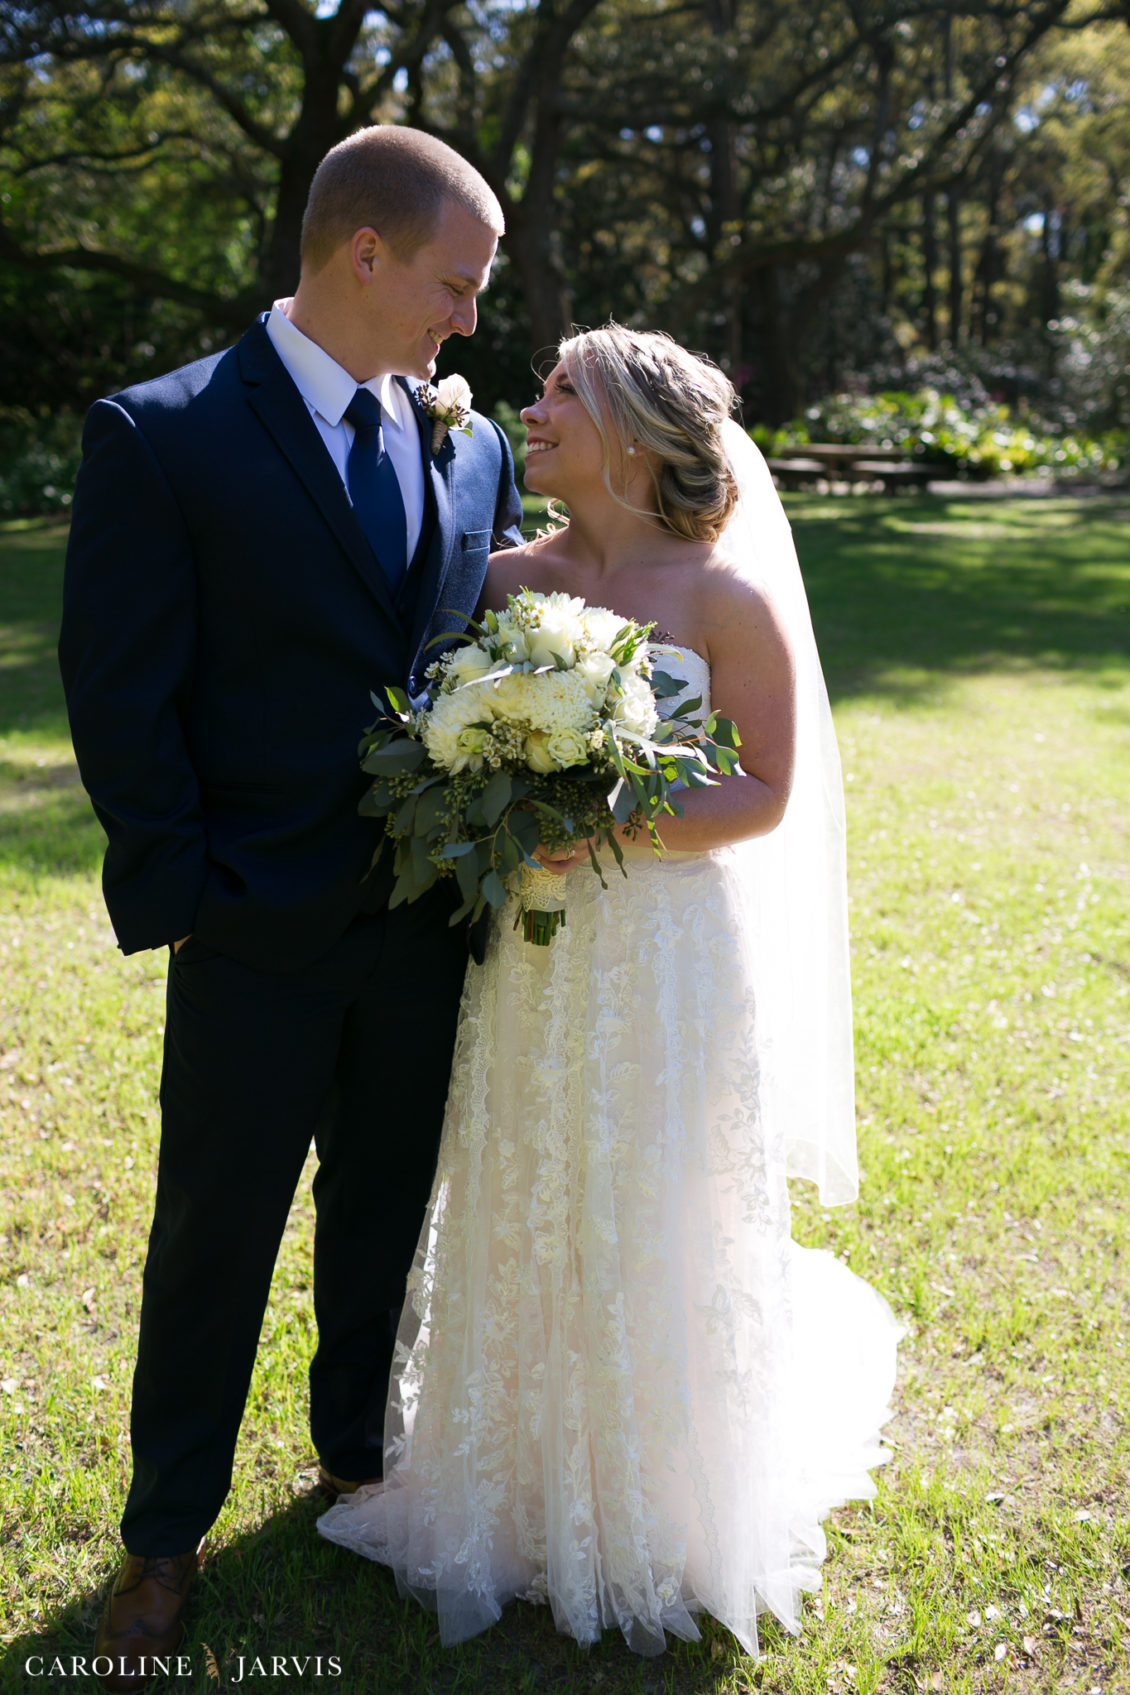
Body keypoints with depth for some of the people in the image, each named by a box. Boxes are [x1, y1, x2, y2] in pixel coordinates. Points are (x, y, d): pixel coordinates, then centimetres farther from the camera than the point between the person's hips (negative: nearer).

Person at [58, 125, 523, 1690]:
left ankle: (360, 1451, 43)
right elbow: (119, 698, -10)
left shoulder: (474, 450, 6)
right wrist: (179, 894, -11)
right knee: (216, 1236, 10)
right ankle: (166, 1533, 30)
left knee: (386, 1212, 19)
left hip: (431, 928, 5)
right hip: (260, 935, -4)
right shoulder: (163, 437, -9)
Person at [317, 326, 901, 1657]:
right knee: (527, 1224, 15)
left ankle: (662, 1515, 35)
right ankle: (535, 1486, 39)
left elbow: (766, 796, -10)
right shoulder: (511, 580, 2)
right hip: (536, 956, 4)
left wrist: (606, 825, -22)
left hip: (671, 961, -4)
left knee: (655, 1239, 10)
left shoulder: (727, 595, -10)